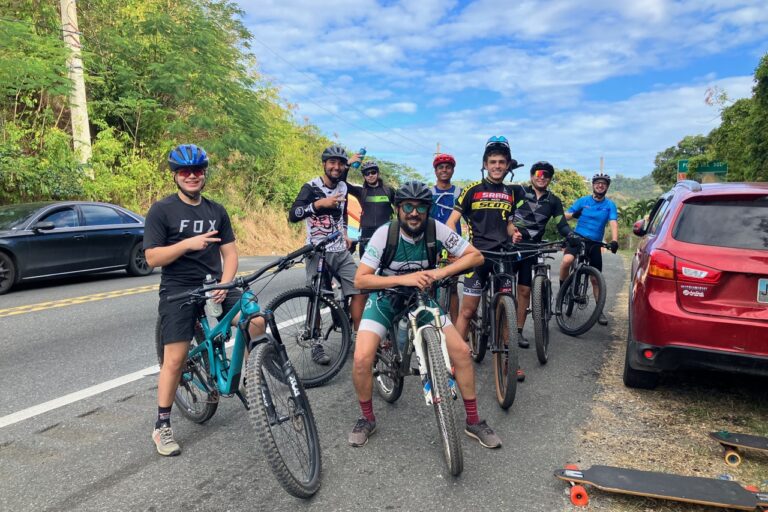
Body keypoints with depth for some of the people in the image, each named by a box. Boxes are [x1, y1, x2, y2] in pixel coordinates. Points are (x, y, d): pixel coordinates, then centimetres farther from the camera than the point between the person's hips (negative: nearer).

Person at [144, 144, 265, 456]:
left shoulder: (216, 211, 11)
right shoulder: (162, 210, -2)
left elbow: (230, 252, 8)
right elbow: (152, 258, -7)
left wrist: (224, 283, -9)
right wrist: (188, 244, -21)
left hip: (214, 285, 4)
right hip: (178, 290, -3)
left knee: (257, 321, -17)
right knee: (175, 359, -7)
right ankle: (162, 426, 12)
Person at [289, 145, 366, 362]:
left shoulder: (343, 187, 9)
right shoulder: (311, 187, -10)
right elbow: (293, 215, -24)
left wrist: (345, 234, 14)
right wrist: (320, 203, -33)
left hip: (341, 251, 6)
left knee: (360, 290, 0)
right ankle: (317, 346, 13)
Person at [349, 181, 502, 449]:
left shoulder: (436, 229, -19)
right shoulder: (385, 234, -24)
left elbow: (475, 256, -13)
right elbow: (361, 279, -26)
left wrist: (440, 272, -28)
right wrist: (404, 279, -37)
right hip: (386, 299, -2)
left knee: (462, 351, -9)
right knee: (362, 359, -20)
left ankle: (473, 422, 11)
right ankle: (367, 419, 9)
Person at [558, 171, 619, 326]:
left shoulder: (610, 205, 3)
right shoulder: (582, 201, 3)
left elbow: (613, 223, -11)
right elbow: (566, 216, 0)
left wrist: (614, 240, -29)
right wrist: (572, 214, -25)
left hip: (595, 244, 1)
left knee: (596, 279, 5)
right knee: (567, 260, -32)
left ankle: (599, 311, 19)